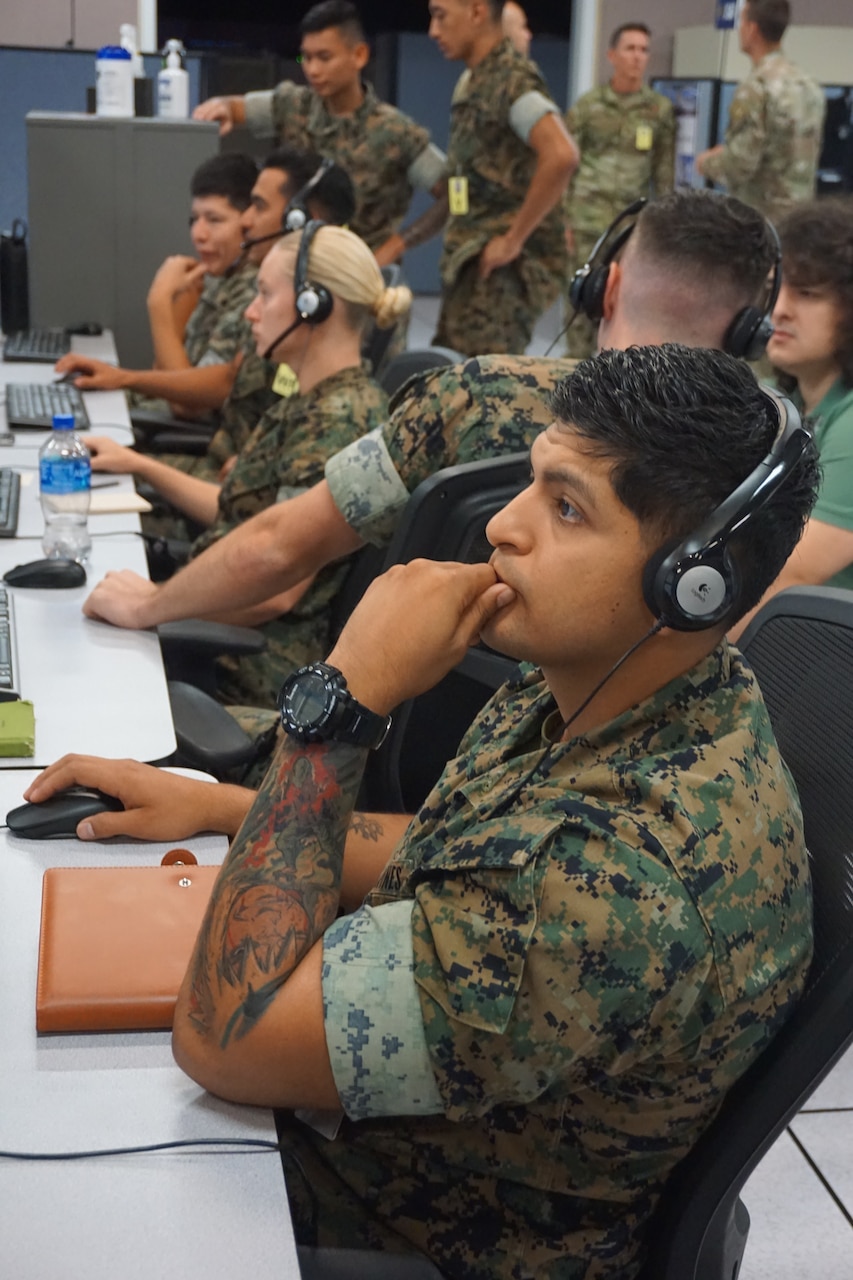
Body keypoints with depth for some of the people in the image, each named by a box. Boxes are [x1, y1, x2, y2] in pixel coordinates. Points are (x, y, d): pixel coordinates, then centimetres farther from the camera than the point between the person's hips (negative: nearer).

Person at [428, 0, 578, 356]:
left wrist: (513, 238, -23)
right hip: (470, 259, 9)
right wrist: (457, 244, 11)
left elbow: (561, 156, -29)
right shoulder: (471, 81, 15)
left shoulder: (512, 80, -14)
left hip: (505, 263, -9)